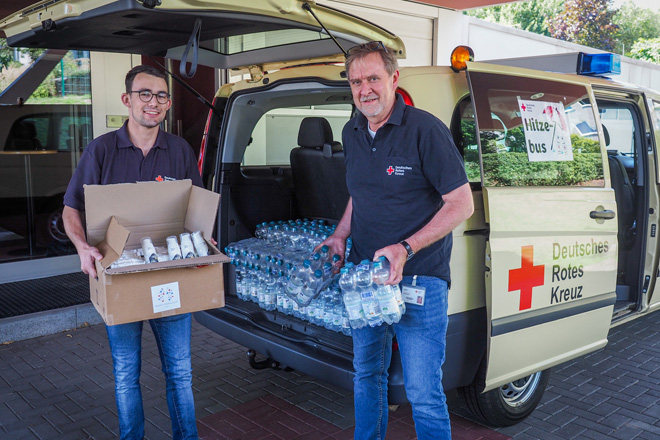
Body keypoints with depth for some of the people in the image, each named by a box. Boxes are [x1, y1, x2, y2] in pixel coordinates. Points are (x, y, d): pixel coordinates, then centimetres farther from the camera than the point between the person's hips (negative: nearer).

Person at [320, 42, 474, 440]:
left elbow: (462, 205, -14)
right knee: (367, 374, 20)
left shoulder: (426, 130, -14)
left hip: (419, 280, -6)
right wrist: (341, 235, 6)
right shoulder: (352, 132, 8)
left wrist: (406, 249, -21)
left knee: (423, 392, -2)